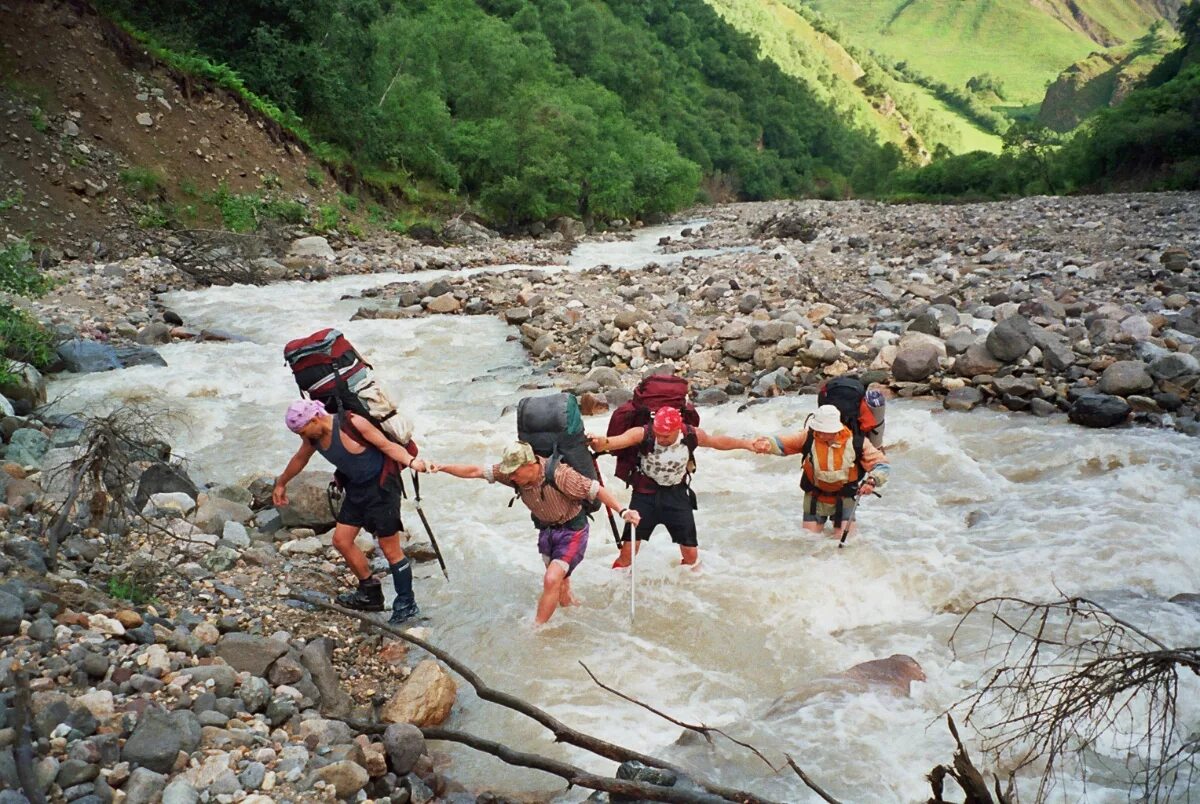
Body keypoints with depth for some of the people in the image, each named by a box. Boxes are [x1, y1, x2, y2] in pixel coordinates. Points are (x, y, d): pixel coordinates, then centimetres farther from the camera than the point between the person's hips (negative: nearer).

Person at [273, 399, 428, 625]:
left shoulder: (352, 423, -23)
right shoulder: (312, 436, 0)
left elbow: (387, 445, -21)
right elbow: (300, 459, 20)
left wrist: (411, 461, -38)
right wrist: (281, 483, 34)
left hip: (381, 485, -8)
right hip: (356, 488, 8)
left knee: (390, 548, -4)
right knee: (341, 540, 10)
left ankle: (406, 604, 8)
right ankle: (370, 593, 25)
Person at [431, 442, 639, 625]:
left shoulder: (559, 474, -32)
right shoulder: (512, 473, -15)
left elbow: (597, 490, -27)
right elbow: (475, 471, -10)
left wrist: (622, 511, -37)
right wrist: (441, 468, -17)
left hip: (572, 530, -6)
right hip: (546, 530, 7)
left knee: (551, 580, -16)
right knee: (559, 586, 16)